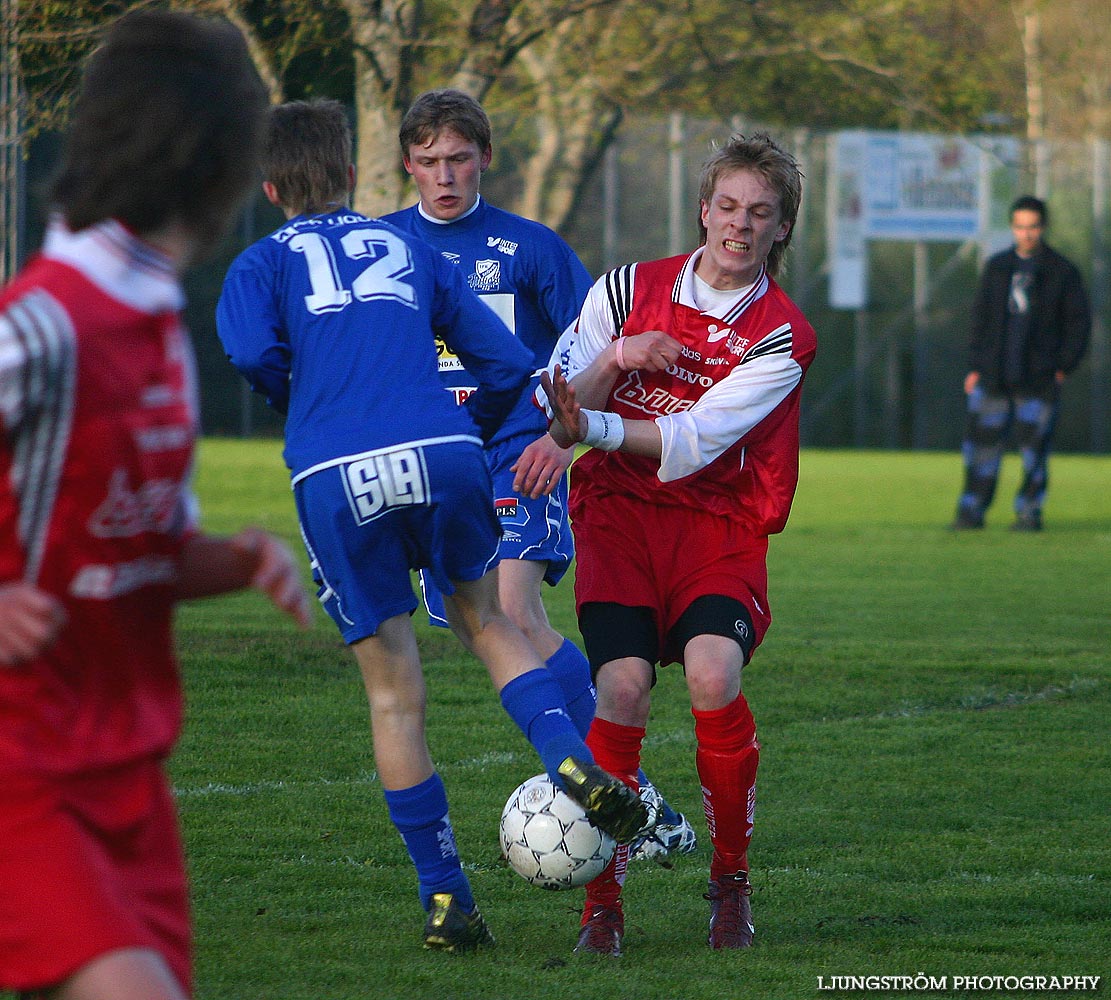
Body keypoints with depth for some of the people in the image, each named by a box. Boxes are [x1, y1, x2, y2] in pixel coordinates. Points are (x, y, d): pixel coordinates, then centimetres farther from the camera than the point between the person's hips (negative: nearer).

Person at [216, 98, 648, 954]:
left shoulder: (262, 264, 16)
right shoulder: (410, 251, 24)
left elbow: (253, 350, -6)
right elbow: (508, 363, 19)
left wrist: (301, 410, 13)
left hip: (334, 480, -2)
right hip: (442, 456, 2)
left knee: (394, 696, 7)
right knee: (484, 622, 24)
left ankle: (447, 899, 8)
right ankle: (571, 759, -2)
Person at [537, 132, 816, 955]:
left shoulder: (783, 337, -1)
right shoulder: (628, 289, 8)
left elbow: (691, 443, -13)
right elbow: (554, 406, 6)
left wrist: (594, 428, -26)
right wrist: (614, 361, -13)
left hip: (721, 525, -1)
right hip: (618, 514, 1)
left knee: (713, 675, -27)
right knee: (622, 687, -22)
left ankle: (731, 884, -7)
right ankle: (604, 901, -9)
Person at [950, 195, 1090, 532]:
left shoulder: (1062, 272, 1)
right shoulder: (997, 268, 10)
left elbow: (1079, 322, 3)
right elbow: (980, 318, 14)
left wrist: (1063, 366, -5)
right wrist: (975, 366, 7)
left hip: (1038, 377, -3)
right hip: (994, 376, 3)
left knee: (1034, 447, -2)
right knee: (982, 443, -1)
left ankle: (1029, 512, 8)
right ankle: (972, 510, 5)